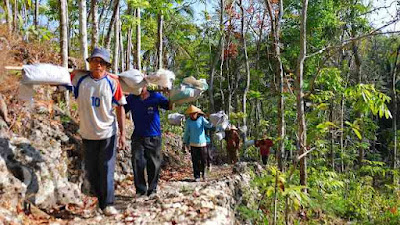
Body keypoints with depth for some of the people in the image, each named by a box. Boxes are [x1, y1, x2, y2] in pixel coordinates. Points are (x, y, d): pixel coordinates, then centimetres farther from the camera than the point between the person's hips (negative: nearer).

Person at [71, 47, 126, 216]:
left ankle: (107, 204, 13)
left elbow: (120, 108, -3)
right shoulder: (79, 78, -3)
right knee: (91, 170, 13)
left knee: (107, 170, 0)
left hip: (108, 133, -3)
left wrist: (123, 134, -5)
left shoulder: (113, 82, -7)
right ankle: (100, 197, 33)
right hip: (88, 134, 3)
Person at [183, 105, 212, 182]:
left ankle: (203, 172, 31)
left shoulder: (201, 119, -4)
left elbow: (209, 125, -16)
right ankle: (197, 176, 12)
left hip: (202, 143, 0)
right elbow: (186, 133, 7)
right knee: (195, 161, 2)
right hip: (193, 144, 0)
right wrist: (184, 143, 6)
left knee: (203, 160, 6)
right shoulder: (188, 121, 0)